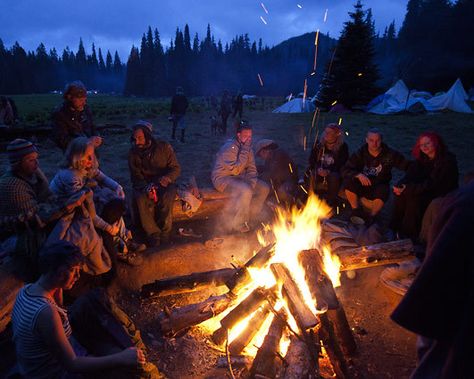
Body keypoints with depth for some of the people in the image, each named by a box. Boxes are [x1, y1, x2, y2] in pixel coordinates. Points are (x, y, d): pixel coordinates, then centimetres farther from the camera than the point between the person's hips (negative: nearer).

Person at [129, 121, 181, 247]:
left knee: (166, 199, -35)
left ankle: (164, 235, -18)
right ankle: (154, 235, -23)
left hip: (164, 184, -1)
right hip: (144, 185, 2)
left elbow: (176, 168, -2)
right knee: (141, 199, -33)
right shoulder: (133, 152, 0)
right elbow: (135, 176, 0)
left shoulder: (164, 147, -5)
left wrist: (168, 178, -25)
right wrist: (146, 187, -22)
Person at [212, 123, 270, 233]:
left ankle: (249, 218, 8)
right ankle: (235, 224, -14)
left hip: (239, 178, 8)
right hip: (222, 178, -8)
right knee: (246, 191, -33)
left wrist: (251, 182, -13)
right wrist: (244, 152, -27)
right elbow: (235, 170, -28)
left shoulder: (248, 148, 5)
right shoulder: (229, 148, -21)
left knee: (264, 188, -1)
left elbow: (252, 169, 6)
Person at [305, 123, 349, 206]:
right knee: (309, 175, -30)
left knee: (334, 177, -37)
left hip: (334, 173, -2)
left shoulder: (342, 147, -6)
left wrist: (328, 171, -24)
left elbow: (342, 165, -8)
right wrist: (318, 169, -17)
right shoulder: (319, 144, 3)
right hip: (319, 172, 2)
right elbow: (311, 160, 4)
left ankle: (331, 202, -16)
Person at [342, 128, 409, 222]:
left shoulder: (390, 154, -5)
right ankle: (356, 211, -7)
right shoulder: (360, 153, -5)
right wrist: (358, 175, -31)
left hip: (380, 185, -1)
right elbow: (345, 170, -12)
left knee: (383, 191, -35)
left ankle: (371, 217, -10)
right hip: (362, 185, 1)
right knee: (349, 181, -28)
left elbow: (408, 166, -7)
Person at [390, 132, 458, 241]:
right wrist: (400, 186, -26)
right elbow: (411, 175, -4)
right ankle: (395, 229, -15)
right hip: (427, 190, 7)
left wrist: (409, 189, -29)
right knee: (401, 194, -18)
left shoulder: (447, 160, -17)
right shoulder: (422, 159, 5)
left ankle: (410, 235, -20)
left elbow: (433, 183, -25)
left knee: (413, 197, -30)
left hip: (442, 194, -6)